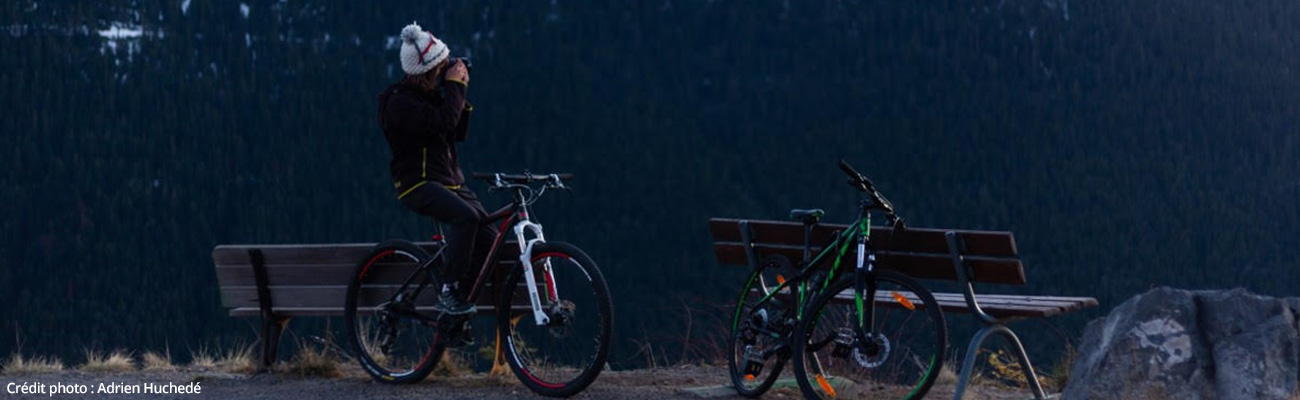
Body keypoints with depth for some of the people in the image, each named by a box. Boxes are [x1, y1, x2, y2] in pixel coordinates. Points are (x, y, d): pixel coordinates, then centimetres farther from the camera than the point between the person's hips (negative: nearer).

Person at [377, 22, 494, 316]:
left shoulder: (433, 94, 14)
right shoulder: (400, 101, -14)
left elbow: (459, 133, 14)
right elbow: (442, 123, -27)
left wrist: (461, 93, 3)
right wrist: (455, 85, -15)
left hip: (450, 180, 9)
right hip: (418, 182, -9)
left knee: (489, 241, -5)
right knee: (466, 216, -35)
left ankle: (454, 310, 6)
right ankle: (449, 293, -29)